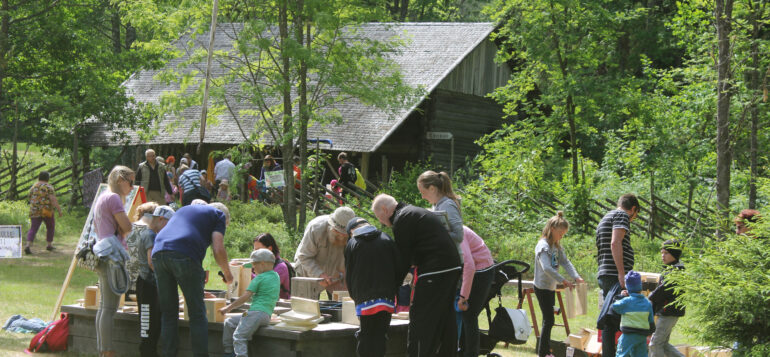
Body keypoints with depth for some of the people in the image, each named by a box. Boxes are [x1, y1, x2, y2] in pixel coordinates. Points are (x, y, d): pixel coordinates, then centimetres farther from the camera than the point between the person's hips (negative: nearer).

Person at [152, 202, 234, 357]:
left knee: (168, 314, 12)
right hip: (185, 257, -5)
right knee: (197, 315, 3)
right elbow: (218, 250, 4)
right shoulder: (219, 215, 19)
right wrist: (227, 273, 21)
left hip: (159, 252, 5)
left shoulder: (184, 210, 36)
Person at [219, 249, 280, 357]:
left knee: (239, 336, -19)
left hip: (256, 312, -9)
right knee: (229, 323, 16)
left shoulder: (259, 278, -5)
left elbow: (245, 297, -7)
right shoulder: (276, 276, 18)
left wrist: (228, 308, 0)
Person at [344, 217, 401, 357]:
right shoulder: (387, 240, 9)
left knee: (365, 336, 5)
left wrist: (355, 296, 21)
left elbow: (349, 275, 9)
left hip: (364, 298, -2)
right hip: (387, 298, 2)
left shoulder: (352, 244, 4)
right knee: (380, 334, 6)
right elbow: (398, 269, 9)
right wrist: (394, 291, 17)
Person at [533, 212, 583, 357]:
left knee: (548, 320, 13)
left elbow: (565, 262, 4)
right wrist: (563, 280, -31)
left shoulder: (556, 246, 10)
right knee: (548, 320, -8)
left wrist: (576, 277, -12)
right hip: (542, 287, -9)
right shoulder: (543, 246, -18)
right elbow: (546, 268, -29)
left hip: (551, 288, 9)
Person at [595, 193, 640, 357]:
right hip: (615, 275, -10)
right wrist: (621, 273, -21)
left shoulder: (605, 219, 27)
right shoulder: (622, 215, -4)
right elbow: (615, 243, -18)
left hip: (604, 276, 10)